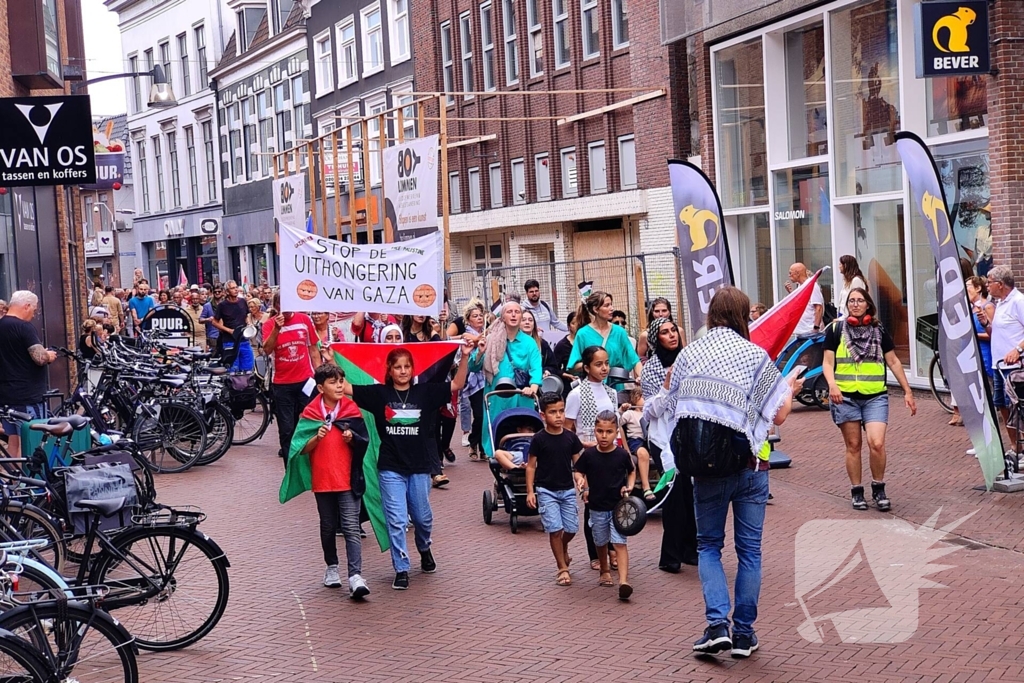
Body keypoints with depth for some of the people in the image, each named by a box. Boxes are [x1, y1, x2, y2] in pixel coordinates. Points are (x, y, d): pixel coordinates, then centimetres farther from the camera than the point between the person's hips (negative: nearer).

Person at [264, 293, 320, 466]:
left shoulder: (304, 320, 1)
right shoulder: (270, 324, -2)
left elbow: (313, 350, 8)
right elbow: (267, 349, -16)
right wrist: (277, 328, -25)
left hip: (305, 381, 1)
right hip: (282, 384, -1)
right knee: (286, 430, 4)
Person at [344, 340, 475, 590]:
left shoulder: (425, 392, 0)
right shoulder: (379, 394, -1)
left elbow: (457, 384, -4)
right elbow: (346, 388, -4)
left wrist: (465, 357, -14)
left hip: (419, 466, 1)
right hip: (391, 468, -1)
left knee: (422, 517, 15)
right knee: (396, 520, -3)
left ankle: (425, 550, 45)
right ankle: (401, 569, 7)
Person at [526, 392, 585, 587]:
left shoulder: (571, 437, 0)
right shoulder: (539, 439, -8)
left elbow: (578, 464, 5)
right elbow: (531, 466, -3)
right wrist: (530, 491, -8)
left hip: (568, 489, 3)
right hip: (546, 490, -3)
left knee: (571, 528, 4)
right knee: (555, 529, -7)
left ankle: (563, 549, 39)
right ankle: (563, 569, 6)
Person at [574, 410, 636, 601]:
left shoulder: (622, 455, -8)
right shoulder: (588, 454, -7)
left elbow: (632, 471, 10)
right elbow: (579, 471, 6)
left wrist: (629, 486, -7)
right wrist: (581, 481, -16)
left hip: (618, 507, -2)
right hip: (597, 507, 2)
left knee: (619, 543, -11)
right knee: (601, 543, 19)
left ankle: (624, 581, -19)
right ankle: (605, 571, 42)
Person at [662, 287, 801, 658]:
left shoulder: (687, 355, 2)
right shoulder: (755, 355, -6)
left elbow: (675, 410, 7)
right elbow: (778, 415, -3)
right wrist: (791, 389, 16)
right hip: (749, 464, -1)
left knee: (708, 544, 14)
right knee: (749, 549, 9)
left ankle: (717, 623, -1)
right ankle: (744, 633, 12)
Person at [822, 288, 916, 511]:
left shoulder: (879, 331, 9)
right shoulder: (836, 329, 4)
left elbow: (893, 362, 14)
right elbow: (827, 362, 1)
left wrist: (907, 391, 12)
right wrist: (832, 384, -17)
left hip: (875, 396, 1)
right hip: (845, 396, 0)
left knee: (877, 443, -13)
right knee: (853, 446, 4)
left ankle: (879, 488, 6)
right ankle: (856, 492, 16)